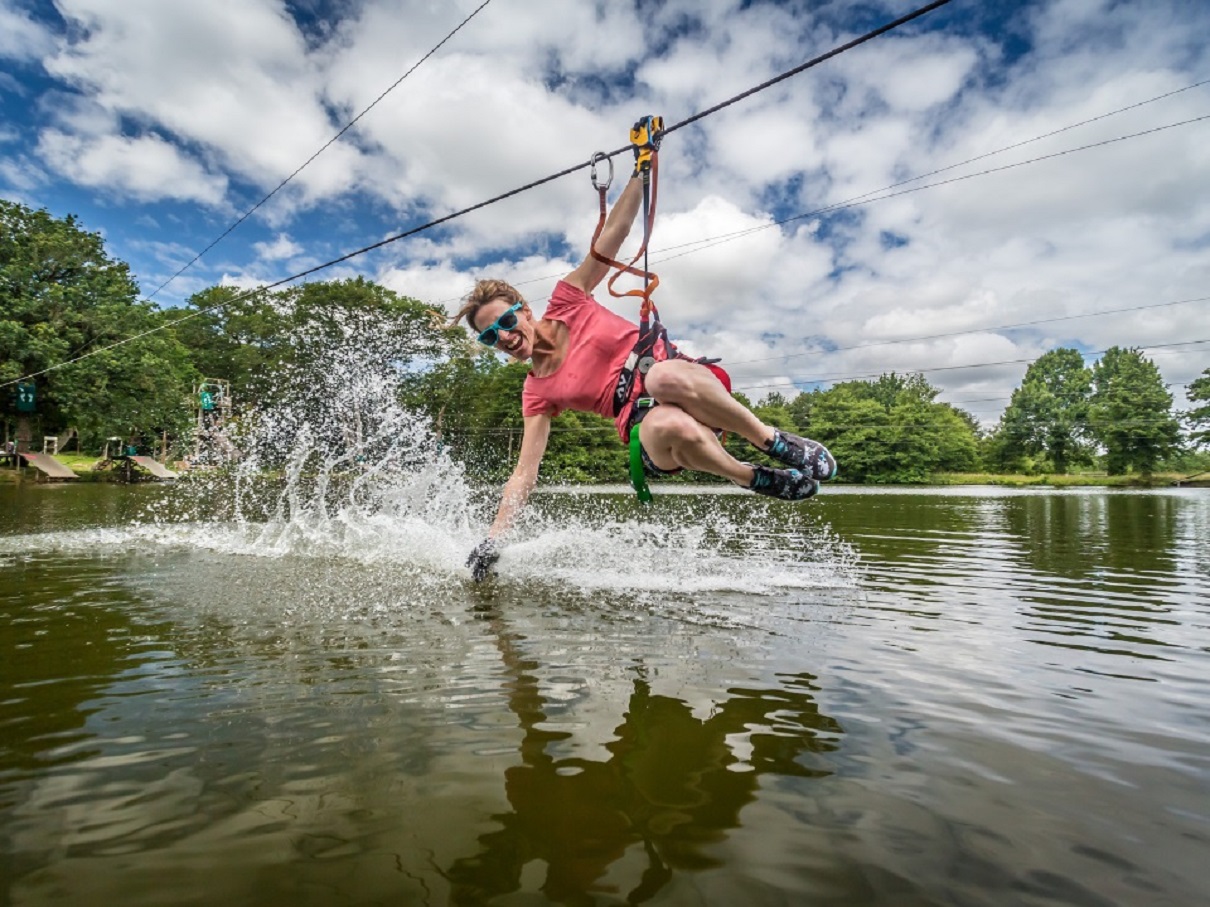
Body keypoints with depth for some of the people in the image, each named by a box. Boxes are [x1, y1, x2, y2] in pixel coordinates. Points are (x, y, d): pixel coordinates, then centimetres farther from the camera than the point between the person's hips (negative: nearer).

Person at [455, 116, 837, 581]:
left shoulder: (567, 299, 5)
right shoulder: (537, 393, 5)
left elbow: (614, 233, 6)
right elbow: (525, 473, 2)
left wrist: (642, 167, -1)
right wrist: (492, 538, -6)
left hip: (689, 380, 1)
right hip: (650, 422, 0)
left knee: (662, 376, -38)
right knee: (667, 426, -40)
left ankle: (777, 443, -17)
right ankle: (756, 479, -15)